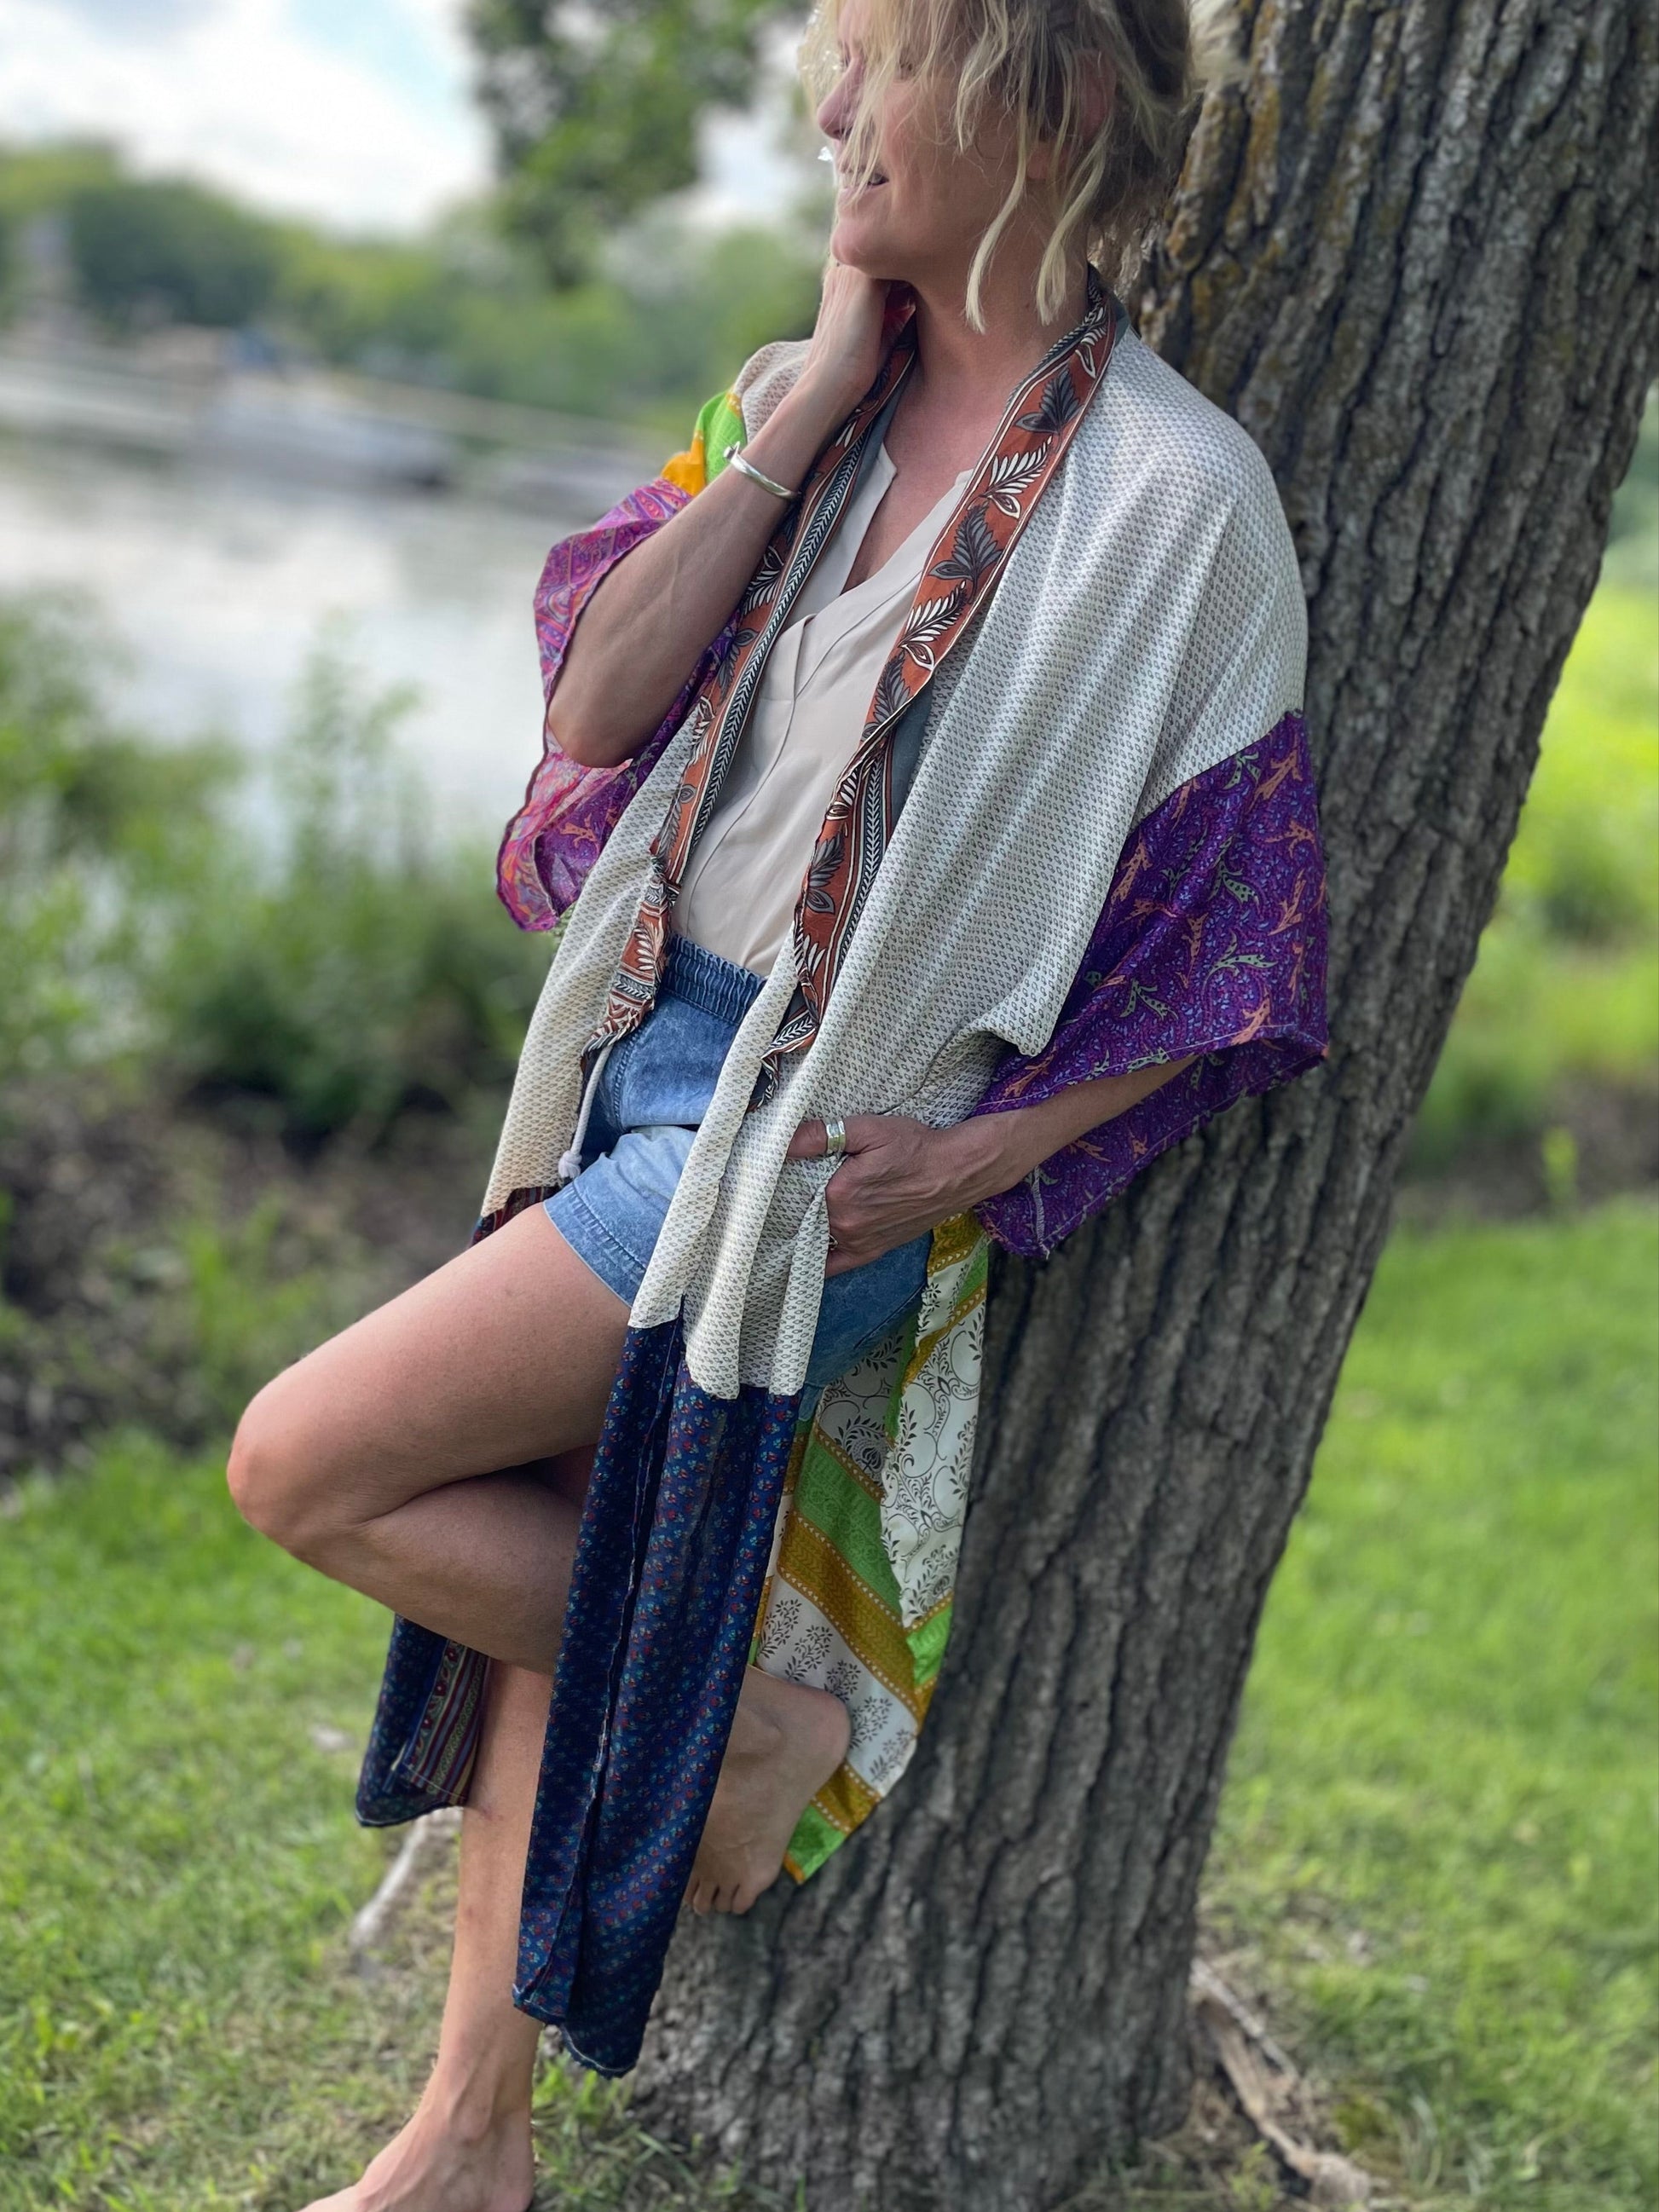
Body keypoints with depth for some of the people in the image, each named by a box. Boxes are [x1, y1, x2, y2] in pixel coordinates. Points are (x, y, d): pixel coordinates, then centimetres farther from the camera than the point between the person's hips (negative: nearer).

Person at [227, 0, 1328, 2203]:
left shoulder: (1176, 493, -13)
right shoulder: (803, 399, 6)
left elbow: (1240, 942, -8)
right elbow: (595, 710, -4)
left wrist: (979, 1156, -15)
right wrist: (811, 414, -8)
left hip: (826, 1136, -6)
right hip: (653, 1050, 7)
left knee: (306, 1465, -10)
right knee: (557, 1551, 11)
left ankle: (768, 1722, 9)